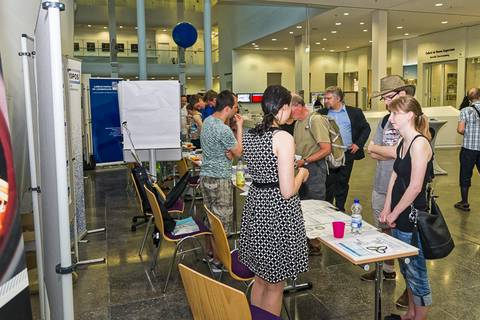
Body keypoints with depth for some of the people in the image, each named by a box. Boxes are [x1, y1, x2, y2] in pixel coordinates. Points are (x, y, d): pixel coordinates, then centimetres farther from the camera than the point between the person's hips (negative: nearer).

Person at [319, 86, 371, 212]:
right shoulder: (322, 113, 4)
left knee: (342, 183, 10)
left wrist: (358, 144, -1)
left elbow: (366, 128, 9)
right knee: (328, 184, 3)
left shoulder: (355, 112, 2)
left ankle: (340, 209, 22)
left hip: (348, 154, 0)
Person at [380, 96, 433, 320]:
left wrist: (394, 213, -12)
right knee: (406, 269, 20)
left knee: (416, 272, 6)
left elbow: (415, 187, -21)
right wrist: (387, 209, 3)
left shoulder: (419, 143, -18)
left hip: (413, 218, -9)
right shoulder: (403, 143, 8)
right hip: (399, 219, 9)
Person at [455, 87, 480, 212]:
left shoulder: (465, 111, -9)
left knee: (465, 176, 9)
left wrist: (468, 134, 6)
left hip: (468, 148, -2)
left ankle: (464, 203, 17)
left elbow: (460, 130, -15)